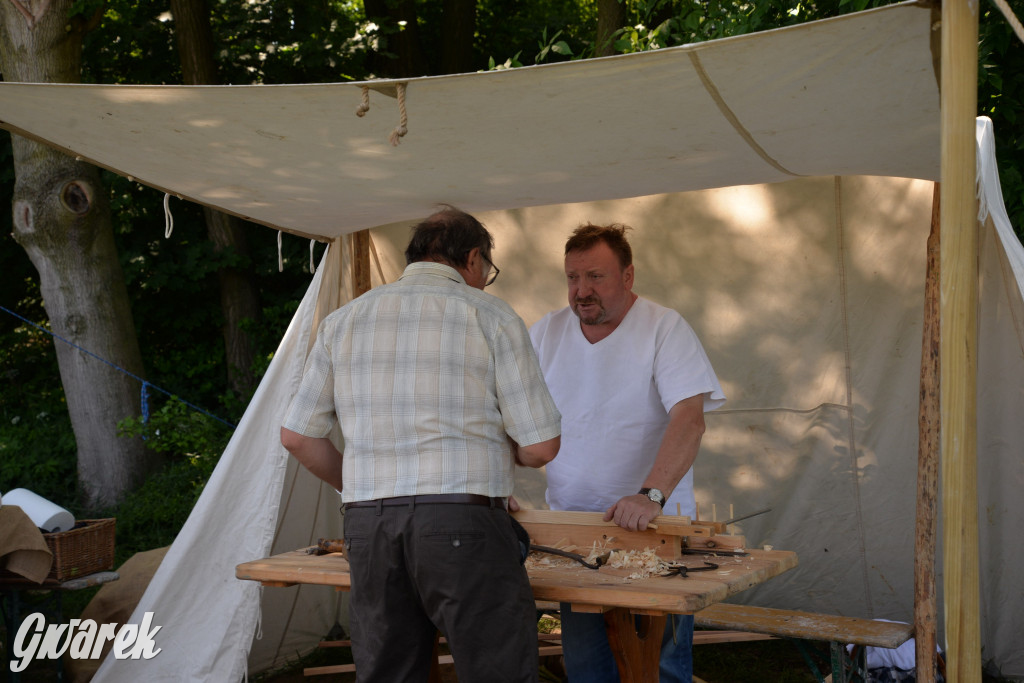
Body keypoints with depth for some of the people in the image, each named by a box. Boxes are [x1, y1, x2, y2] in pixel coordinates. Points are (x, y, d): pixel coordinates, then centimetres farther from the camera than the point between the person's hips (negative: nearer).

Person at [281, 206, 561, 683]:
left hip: (368, 529, 5)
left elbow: (297, 436, 13)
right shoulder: (491, 316, 0)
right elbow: (540, 446, -2)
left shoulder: (343, 320, 12)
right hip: (464, 526, -4)